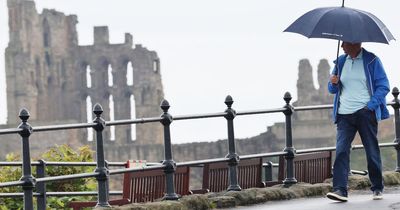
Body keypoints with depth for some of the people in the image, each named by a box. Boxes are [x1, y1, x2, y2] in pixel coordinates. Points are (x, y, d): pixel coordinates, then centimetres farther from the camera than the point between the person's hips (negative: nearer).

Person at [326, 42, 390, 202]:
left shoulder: (371, 61, 0)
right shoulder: (340, 61, 12)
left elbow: (383, 86, -3)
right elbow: (333, 89, 19)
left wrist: (370, 105, -13)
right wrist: (333, 83, -5)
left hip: (365, 112, -3)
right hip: (344, 115, 3)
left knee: (372, 151, 5)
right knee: (341, 150, -11)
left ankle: (377, 188, 19)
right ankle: (340, 190, -17)